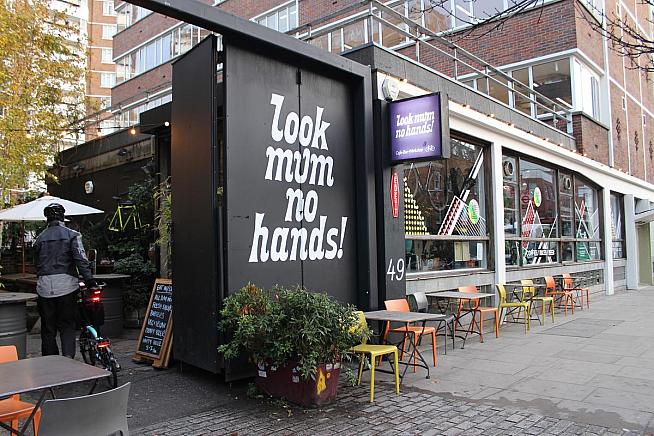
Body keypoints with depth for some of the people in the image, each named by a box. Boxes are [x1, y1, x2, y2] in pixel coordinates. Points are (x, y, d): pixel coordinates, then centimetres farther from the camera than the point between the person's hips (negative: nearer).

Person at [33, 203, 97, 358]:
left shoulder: (40, 238, 10)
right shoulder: (71, 235, -1)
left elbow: (37, 263, 14)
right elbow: (81, 260, -10)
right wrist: (90, 281, -9)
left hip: (45, 287, 3)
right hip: (66, 285, -3)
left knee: (48, 328, 11)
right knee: (67, 325, 5)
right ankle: (68, 356, -12)